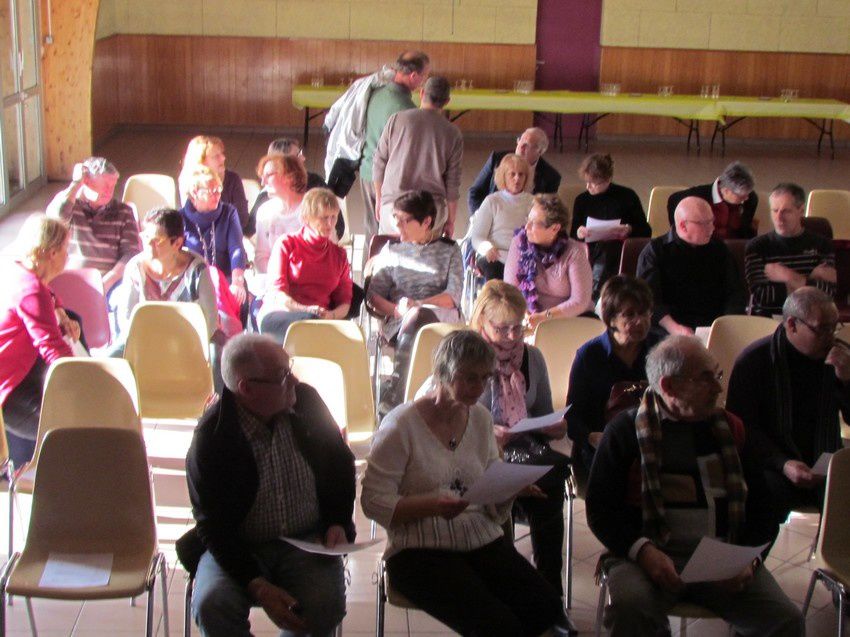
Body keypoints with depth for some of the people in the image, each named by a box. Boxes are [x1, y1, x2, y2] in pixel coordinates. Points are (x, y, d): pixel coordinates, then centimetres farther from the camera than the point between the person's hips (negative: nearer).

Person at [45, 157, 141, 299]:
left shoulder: (123, 212, 12)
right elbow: (55, 216, -14)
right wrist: (76, 183, -5)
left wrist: (107, 282, -14)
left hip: (111, 281, 2)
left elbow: (131, 253, 2)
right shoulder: (67, 199, 11)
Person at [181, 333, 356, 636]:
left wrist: (339, 523, -2)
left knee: (326, 605, -27)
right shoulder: (211, 438, -14)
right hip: (237, 548, -2)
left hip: (308, 542, 2)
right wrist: (257, 586, -24)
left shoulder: (306, 400, -4)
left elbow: (341, 466, 12)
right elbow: (214, 526, -12)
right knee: (212, 604, -30)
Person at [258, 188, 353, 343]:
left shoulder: (339, 255, 22)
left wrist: (331, 315, -9)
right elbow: (276, 292, 1)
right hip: (277, 315, -3)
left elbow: (345, 301, 15)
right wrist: (305, 310, -18)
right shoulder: (286, 243, 12)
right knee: (310, 319, -40)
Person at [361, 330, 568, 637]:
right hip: (420, 552, -5)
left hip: (483, 542, 6)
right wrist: (433, 505, -24)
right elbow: (373, 501, -10)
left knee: (547, 608, -18)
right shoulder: (402, 424, -7)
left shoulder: (481, 418, 11)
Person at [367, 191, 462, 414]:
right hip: (397, 321, 1)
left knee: (416, 316, -37)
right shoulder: (391, 250, 22)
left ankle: (394, 393, -45)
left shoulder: (449, 251, 18)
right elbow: (373, 296, 9)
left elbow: (453, 296, 2)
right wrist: (397, 310, -14)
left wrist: (417, 305, -16)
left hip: (441, 317, -1)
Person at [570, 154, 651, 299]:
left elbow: (646, 231, 5)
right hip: (592, 250, 2)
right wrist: (578, 233, -13)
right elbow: (572, 235, 11)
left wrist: (630, 230, -17)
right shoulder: (582, 200, 13)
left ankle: (594, 297, -35)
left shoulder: (627, 196, 5)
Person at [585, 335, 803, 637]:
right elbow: (600, 508, 0)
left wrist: (749, 557, -2)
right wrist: (643, 551, -16)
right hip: (653, 555, -3)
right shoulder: (625, 429, 4)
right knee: (630, 608, -34)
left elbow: (758, 503, 16)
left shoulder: (729, 428, 16)